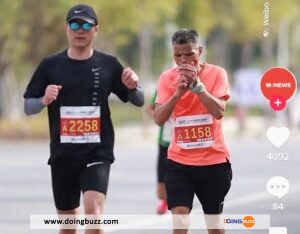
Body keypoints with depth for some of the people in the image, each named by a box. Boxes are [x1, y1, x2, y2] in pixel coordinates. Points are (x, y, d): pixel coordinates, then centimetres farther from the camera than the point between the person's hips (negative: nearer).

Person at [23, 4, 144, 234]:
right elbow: (28, 106, 6)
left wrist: (133, 87, -15)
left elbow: (138, 101, 8)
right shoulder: (50, 65, 2)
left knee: (93, 211, -21)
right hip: (62, 154, 2)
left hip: (98, 153, -2)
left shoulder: (108, 65, 2)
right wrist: (44, 100, -16)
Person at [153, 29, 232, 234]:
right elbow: (158, 119, -11)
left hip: (214, 160, -1)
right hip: (179, 161, 1)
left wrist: (197, 85, -26)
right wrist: (178, 93, -24)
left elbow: (219, 112, -19)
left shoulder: (216, 73, -6)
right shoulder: (168, 77, -1)